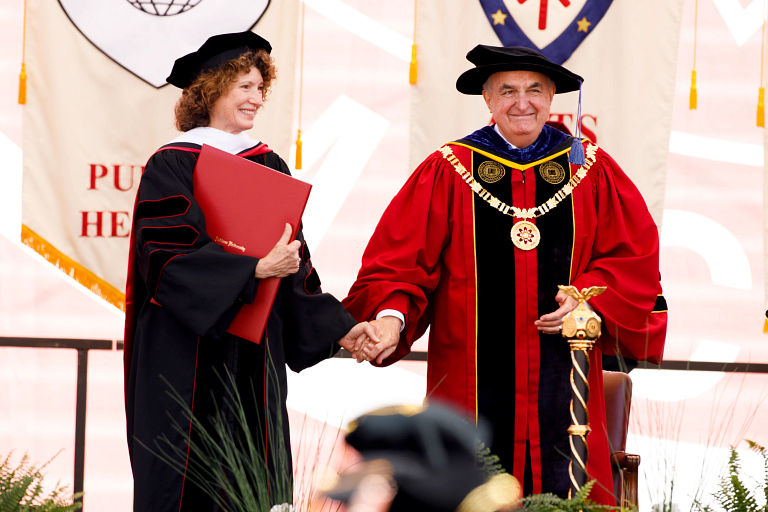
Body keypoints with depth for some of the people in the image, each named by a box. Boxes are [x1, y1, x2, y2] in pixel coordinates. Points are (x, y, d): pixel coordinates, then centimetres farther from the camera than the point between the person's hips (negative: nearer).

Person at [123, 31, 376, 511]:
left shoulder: (269, 167, 12)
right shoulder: (171, 166, -4)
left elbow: (296, 271, 12)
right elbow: (168, 259, -16)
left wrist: (338, 327, -1)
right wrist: (255, 268, -23)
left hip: (254, 357, 5)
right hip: (185, 359, -5)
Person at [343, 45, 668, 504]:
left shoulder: (590, 171, 8)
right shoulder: (448, 172, 4)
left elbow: (635, 255, 8)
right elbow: (401, 257, -1)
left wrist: (590, 299, -8)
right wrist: (391, 315, -18)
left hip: (560, 365, 1)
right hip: (475, 375, -1)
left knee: (560, 491, -1)